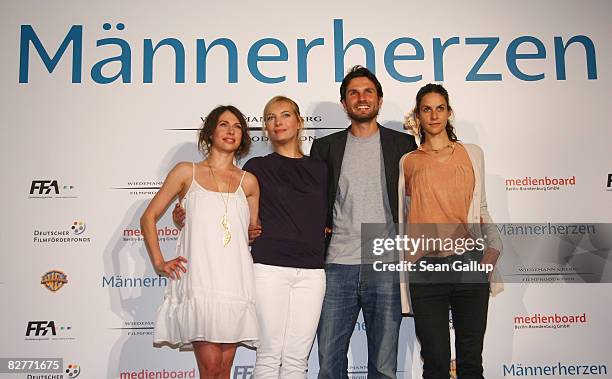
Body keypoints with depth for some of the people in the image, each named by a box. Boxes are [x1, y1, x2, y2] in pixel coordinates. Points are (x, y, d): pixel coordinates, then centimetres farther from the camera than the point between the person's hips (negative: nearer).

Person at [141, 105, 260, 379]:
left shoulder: (248, 182, 13)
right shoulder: (186, 172, 8)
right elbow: (148, 217, 10)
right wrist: (159, 262, 3)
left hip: (235, 283, 3)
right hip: (199, 282, -2)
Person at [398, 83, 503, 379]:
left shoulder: (472, 154, 12)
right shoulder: (407, 162, 8)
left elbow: (481, 208, 16)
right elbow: (398, 217, 11)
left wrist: (493, 245, 1)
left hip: (470, 264, 1)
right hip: (426, 268, -1)